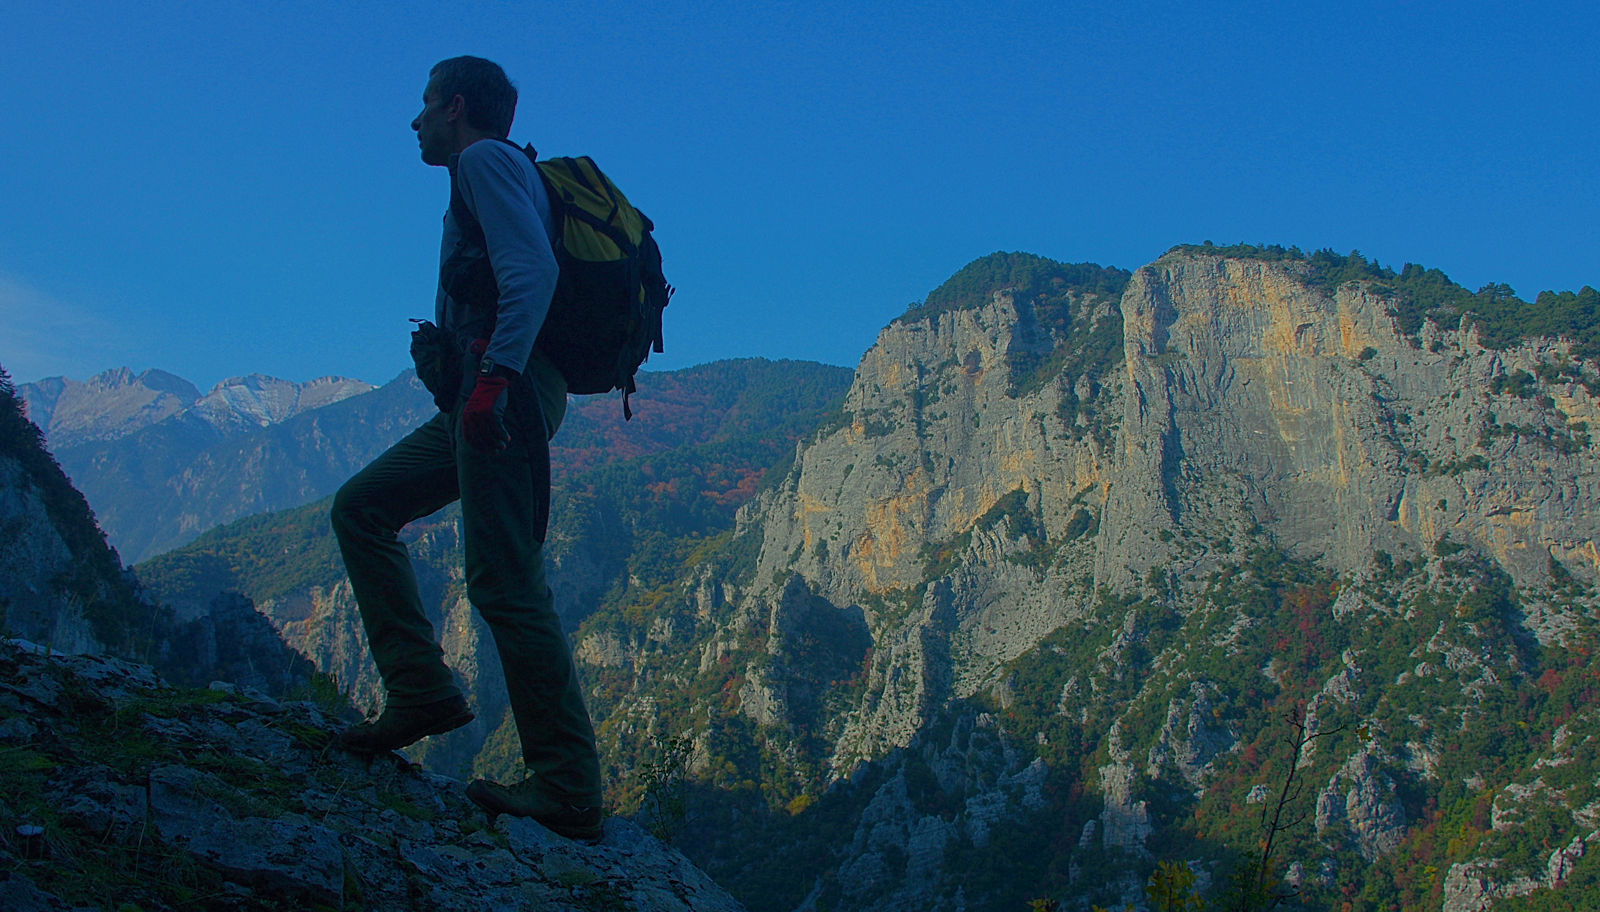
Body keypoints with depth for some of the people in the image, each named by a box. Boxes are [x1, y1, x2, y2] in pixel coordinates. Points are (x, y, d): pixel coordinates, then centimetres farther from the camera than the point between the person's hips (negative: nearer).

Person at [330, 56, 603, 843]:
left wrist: (495, 375, -27)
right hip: (481, 400, 11)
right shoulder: (494, 170, 28)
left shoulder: (485, 159, -2)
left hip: (506, 391, -11)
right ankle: (421, 691, 7)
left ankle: (568, 790, -13)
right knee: (360, 507, 14)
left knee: (504, 579, -15)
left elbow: (534, 271, -18)